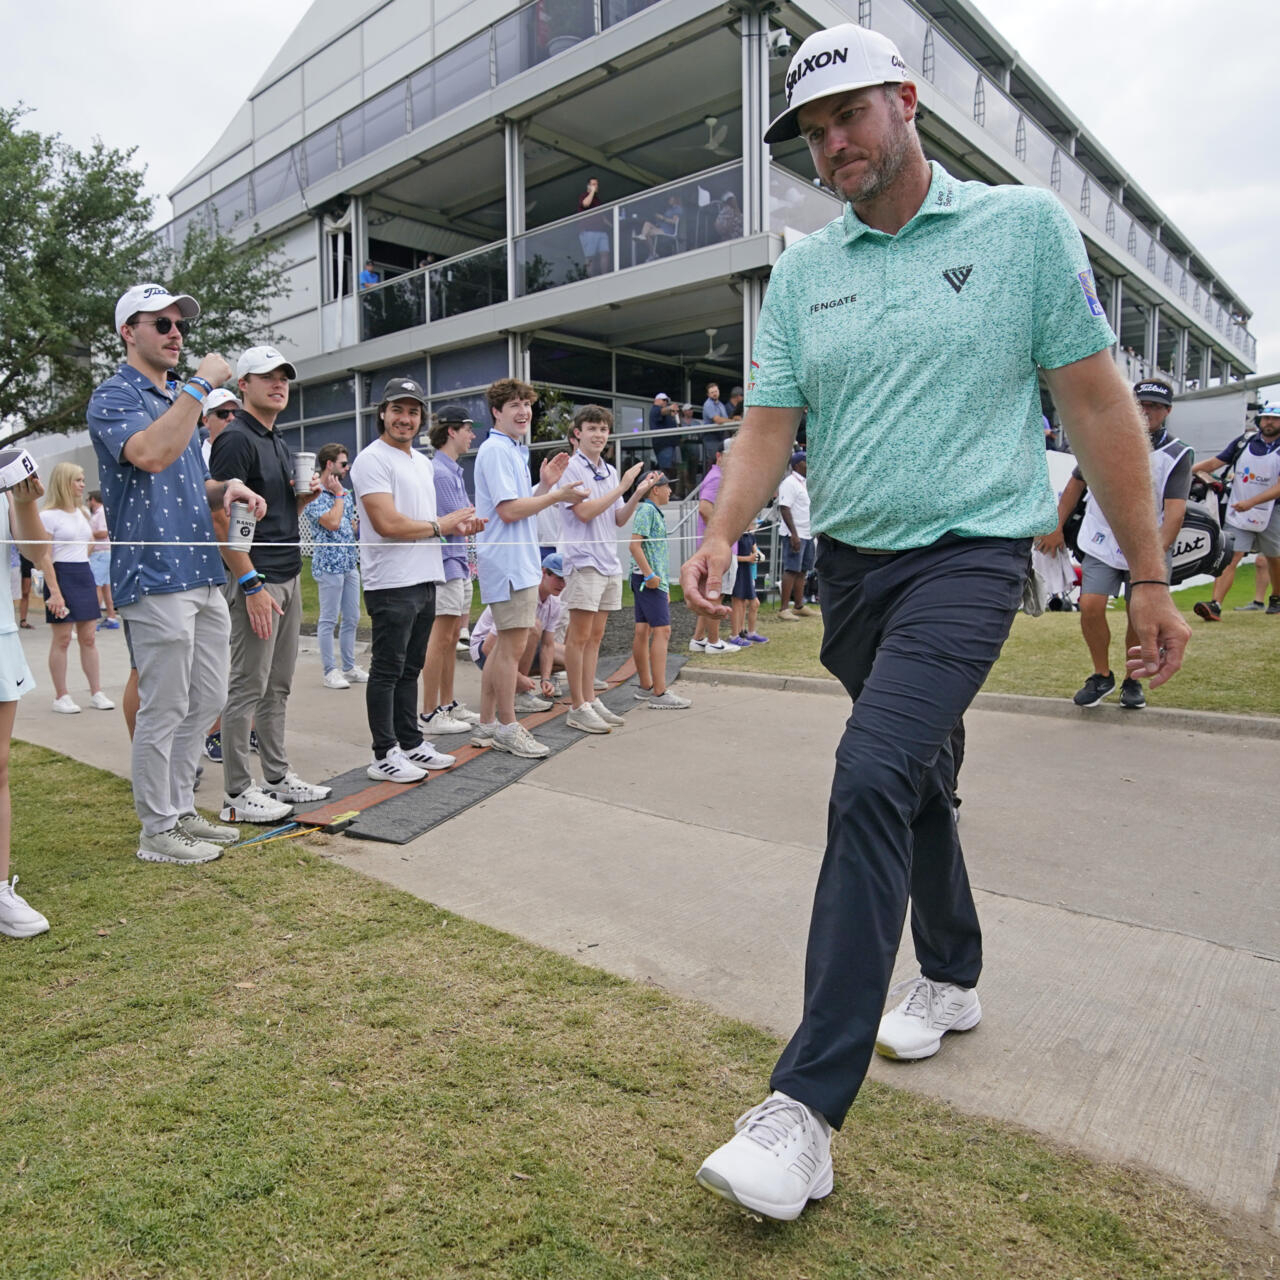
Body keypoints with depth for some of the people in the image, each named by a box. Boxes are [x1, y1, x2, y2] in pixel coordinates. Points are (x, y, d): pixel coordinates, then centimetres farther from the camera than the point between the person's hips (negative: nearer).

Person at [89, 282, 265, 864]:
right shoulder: (114, 395, -5)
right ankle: (158, 831, 10)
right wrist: (200, 385, -18)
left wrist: (226, 488, 6)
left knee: (206, 701, 13)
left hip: (204, 576, 9)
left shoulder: (179, 401, 22)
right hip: (156, 577, -9)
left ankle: (180, 810, 26)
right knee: (163, 709, -3)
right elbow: (150, 453, -26)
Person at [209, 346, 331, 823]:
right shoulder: (235, 439, -10)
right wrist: (251, 585, -21)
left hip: (288, 576, 9)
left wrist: (305, 496, 5)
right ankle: (237, 794, 6)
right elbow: (222, 518, -17)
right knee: (248, 687, -3)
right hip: (256, 579, -9)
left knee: (278, 686, 14)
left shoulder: (278, 443, 17)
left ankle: (277, 778, 24)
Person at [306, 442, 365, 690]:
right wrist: (339, 494, -10)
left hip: (350, 563, 8)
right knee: (329, 620, -1)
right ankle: (330, 671, 6)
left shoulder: (346, 493, 16)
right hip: (329, 564, -8)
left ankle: (349, 667, 21)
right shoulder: (315, 494, -9)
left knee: (351, 618, 12)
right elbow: (332, 523, -21)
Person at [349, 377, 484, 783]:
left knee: (410, 669, 16)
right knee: (387, 671, -1)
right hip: (392, 585, -9)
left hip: (425, 580, 9)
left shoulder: (423, 462, 18)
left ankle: (411, 743, 26)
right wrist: (441, 525, -10)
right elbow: (387, 523, -20)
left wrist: (458, 526, 5)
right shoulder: (373, 459, -10)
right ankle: (384, 755, 7)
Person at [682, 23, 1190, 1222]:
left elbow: (1097, 403, -1)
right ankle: (951, 977, 39)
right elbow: (769, 422, 5)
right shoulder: (800, 270, 11)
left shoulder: (1025, 224, 1)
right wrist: (723, 533, -15)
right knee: (917, 779, 16)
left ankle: (808, 1102, -15)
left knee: (872, 778, -22)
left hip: (967, 552, -5)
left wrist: (1150, 578, -2)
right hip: (848, 566, 5)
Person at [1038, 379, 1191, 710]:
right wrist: (1056, 528, 10)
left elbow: (1175, 509, -16)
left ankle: (1132, 681, 24)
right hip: (1101, 543, 1)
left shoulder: (1177, 455, -5)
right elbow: (1076, 483, 14)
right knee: (1090, 606, -12)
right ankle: (1102, 676, 9)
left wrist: (1159, 551, -31)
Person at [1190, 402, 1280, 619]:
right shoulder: (1243, 442, 6)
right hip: (1238, 513, 1)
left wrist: (1251, 502, -26)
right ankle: (1215, 605, -21)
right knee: (1229, 558, -11)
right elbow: (1214, 463, 4)